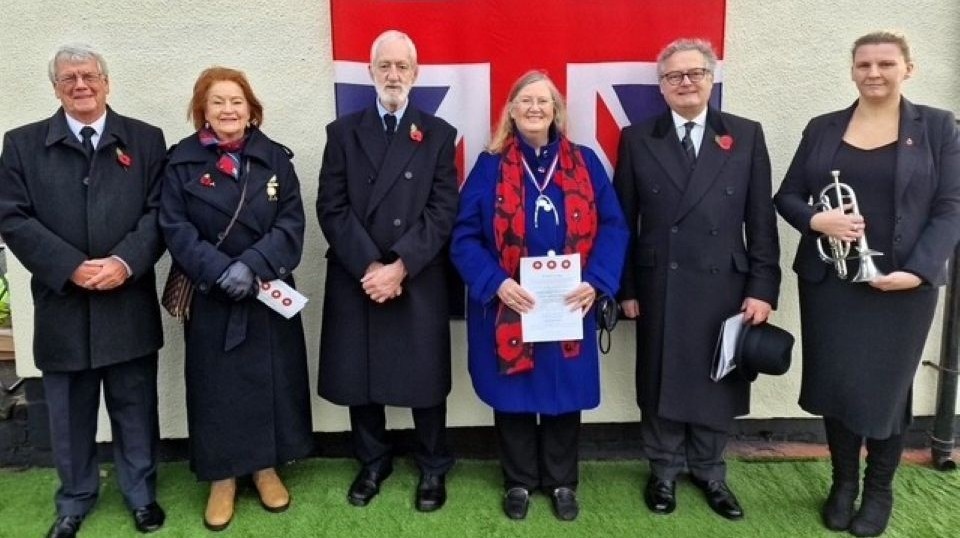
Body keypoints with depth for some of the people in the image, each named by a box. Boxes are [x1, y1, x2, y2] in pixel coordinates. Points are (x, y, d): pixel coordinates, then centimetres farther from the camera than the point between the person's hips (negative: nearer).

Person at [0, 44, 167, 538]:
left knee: (135, 408, 11)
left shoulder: (145, 140, 5)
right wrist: (71, 268, -14)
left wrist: (126, 262, -16)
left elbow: (159, 212, -2)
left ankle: (141, 494, 30)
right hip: (62, 305, 1)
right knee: (70, 413, 14)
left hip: (130, 304, 0)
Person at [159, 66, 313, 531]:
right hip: (210, 298, -1)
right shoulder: (182, 161, 0)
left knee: (270, 379, 8)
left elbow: (291, 222, -5)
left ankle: (266, 467, 26)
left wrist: (252, 265, -19)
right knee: (217, 384, 6)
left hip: (270, 294, 1)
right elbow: (175, 228, -6)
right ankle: (222, 476, 22)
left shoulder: (275, 158, 2)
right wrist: (220, 270, -19)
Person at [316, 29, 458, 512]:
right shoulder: (343, 132, 8)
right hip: (355, 280, 2)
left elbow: (444, 211, -4)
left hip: (420, 283, -1)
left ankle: (433, 468, 27)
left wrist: (400, 266, -14)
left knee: (425, 379, 7)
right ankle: (373, 463, 31)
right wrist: (368, 266, -13)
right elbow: (331, 208, -2)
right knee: (359, 377, 10)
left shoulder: (438, 134, 5)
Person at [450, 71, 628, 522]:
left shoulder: (585, 163, 3)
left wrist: (595, 281, -14)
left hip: (569, 306, 1)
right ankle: (519, 482, 31)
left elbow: (613, 226, 0)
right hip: (508, 307, -1)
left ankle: (562, 482, 33)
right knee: (512, 396, 11)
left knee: (564, 394, 13)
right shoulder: (490, 166, -1)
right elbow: (465, 235, -5)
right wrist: (496, 283, -19)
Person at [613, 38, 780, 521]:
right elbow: (623, 220, 1)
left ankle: (709, 471, 35)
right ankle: (664, 471, 32)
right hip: (659, 287, 0)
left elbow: (761, 220, 1)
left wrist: (763, 289, -4)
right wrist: (626, 287, -3)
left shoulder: (746, 136, 3)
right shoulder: (638, 138, 2)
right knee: (661, 383, 11)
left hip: (723, 286, 1)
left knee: (716, 382, 13)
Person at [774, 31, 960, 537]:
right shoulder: (822, 128, 7)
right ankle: (843, 483, 28)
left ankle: (879, 490, 28)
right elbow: (787, 196, 6)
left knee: (886, 388, 7)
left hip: (901, 284, -2)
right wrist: (816, 220, -15)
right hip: (828, 281, 2)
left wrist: (917, 270, -16)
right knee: (834, 384, 8)